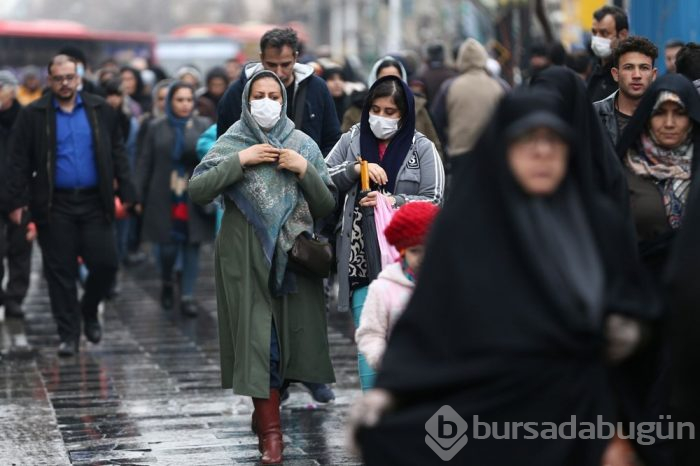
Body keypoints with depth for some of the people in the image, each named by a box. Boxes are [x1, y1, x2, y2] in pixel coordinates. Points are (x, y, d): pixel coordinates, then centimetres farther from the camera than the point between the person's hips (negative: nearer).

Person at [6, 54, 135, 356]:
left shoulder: (100, 110, 6)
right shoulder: (33, 116, 1)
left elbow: (117, 152, 9)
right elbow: (19, 161, 0)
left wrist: (125, 192, 4)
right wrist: (18, 201, -7)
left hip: (94, 203, 1)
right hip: (55, 205, -1)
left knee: (105, 263, -3)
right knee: (60, 271, 2)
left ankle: (89, 311, 25)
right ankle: (68, 334, 11)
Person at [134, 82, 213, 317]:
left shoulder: (204, 126, 5)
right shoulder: (156, 127, 6)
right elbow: (144, 163, 5)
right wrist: (139, 197, 0)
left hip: (194, 199, 0)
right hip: (165, 199, 0)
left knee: (191, 246, -1)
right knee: (167, 246, -1)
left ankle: (187, 296, 7)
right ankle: (167, 284, 27)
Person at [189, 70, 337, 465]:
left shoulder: (304, 145, 6)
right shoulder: (232, 143, 2)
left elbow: (328, 206, 4)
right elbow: (197, 191, -9)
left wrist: (305, 171, -11)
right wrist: (239, 161, -14)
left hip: (293, 255, 2)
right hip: (246, 257, -2)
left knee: (293, 334, 5)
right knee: (258, 336, -5)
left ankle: (267, 415, 26)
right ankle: (270, 431, -3)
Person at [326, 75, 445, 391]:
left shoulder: (422, 148, 3)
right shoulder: (352, 140, 9)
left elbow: (434, 201, -3)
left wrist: (395, 202, -17)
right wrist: (354, 169, -11)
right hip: (361, 259, 2)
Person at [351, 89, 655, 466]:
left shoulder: (597, 219, 5)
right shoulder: (463, 223, -7)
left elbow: (631, 296, 17)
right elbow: (425, 318, -8)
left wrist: (625, 327, -4)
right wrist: (389, 387, -20)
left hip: (581, 408, 4)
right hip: (490, 410, -4)